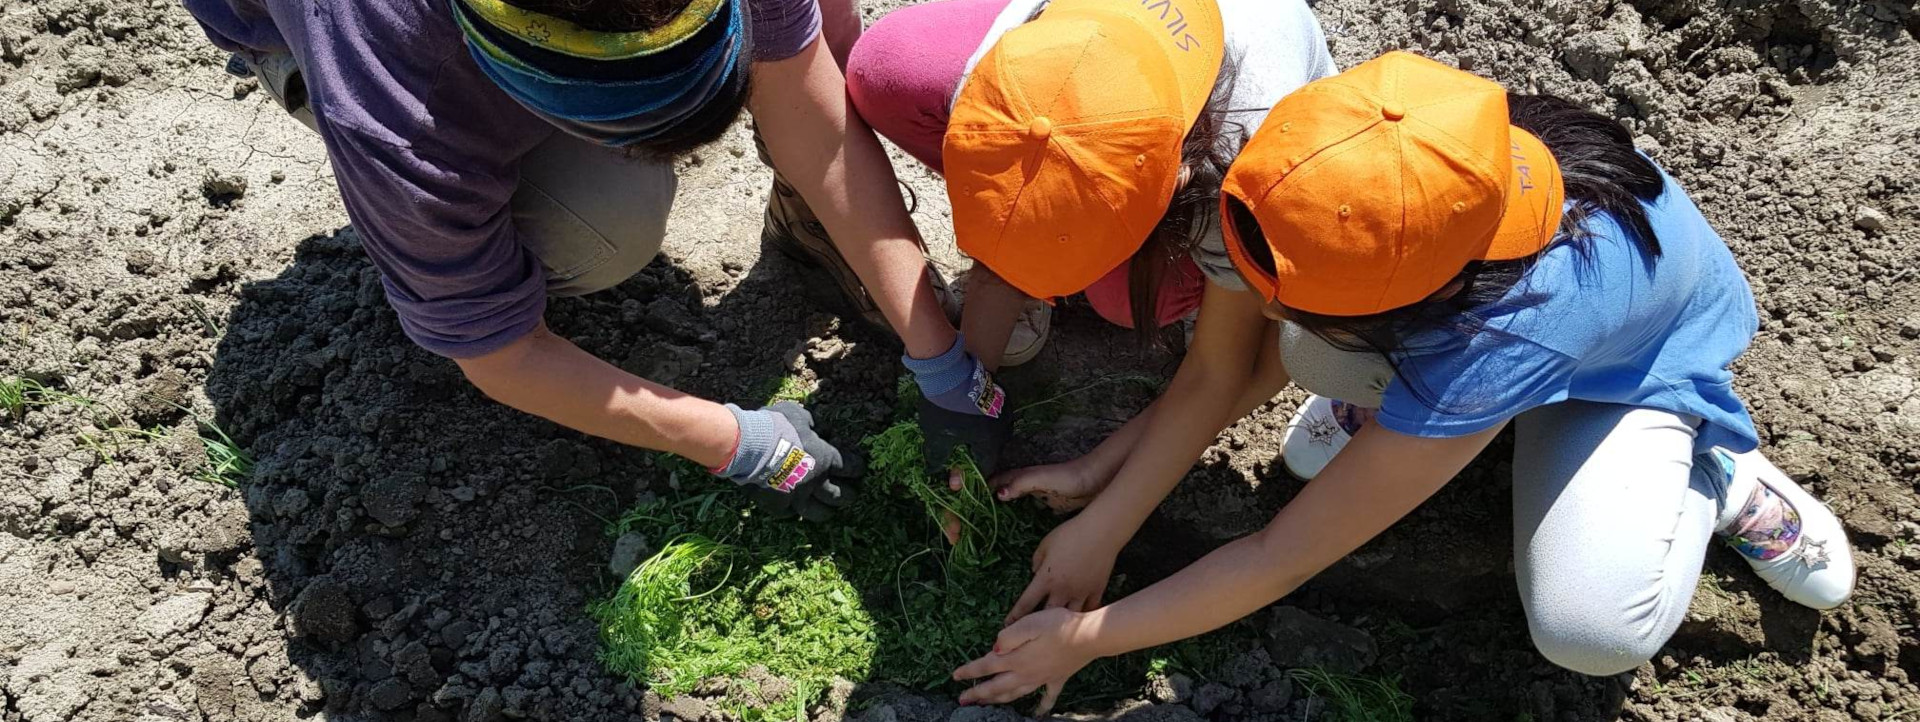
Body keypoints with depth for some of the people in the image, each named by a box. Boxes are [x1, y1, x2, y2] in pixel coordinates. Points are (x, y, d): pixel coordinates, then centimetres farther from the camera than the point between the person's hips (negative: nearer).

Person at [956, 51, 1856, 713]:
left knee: (1591, 631, -27)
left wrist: (1086, 636, -26)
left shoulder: (1496, 342, -44)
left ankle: (1711, 477, 2)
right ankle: (1400, 415, 6)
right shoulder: (1367, 203, -34)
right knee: (1316, 349, -27)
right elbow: (1237, 362, -20)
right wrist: (1101, 523, -20)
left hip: (1643, 358, -4)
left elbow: (1281, 558, -35)